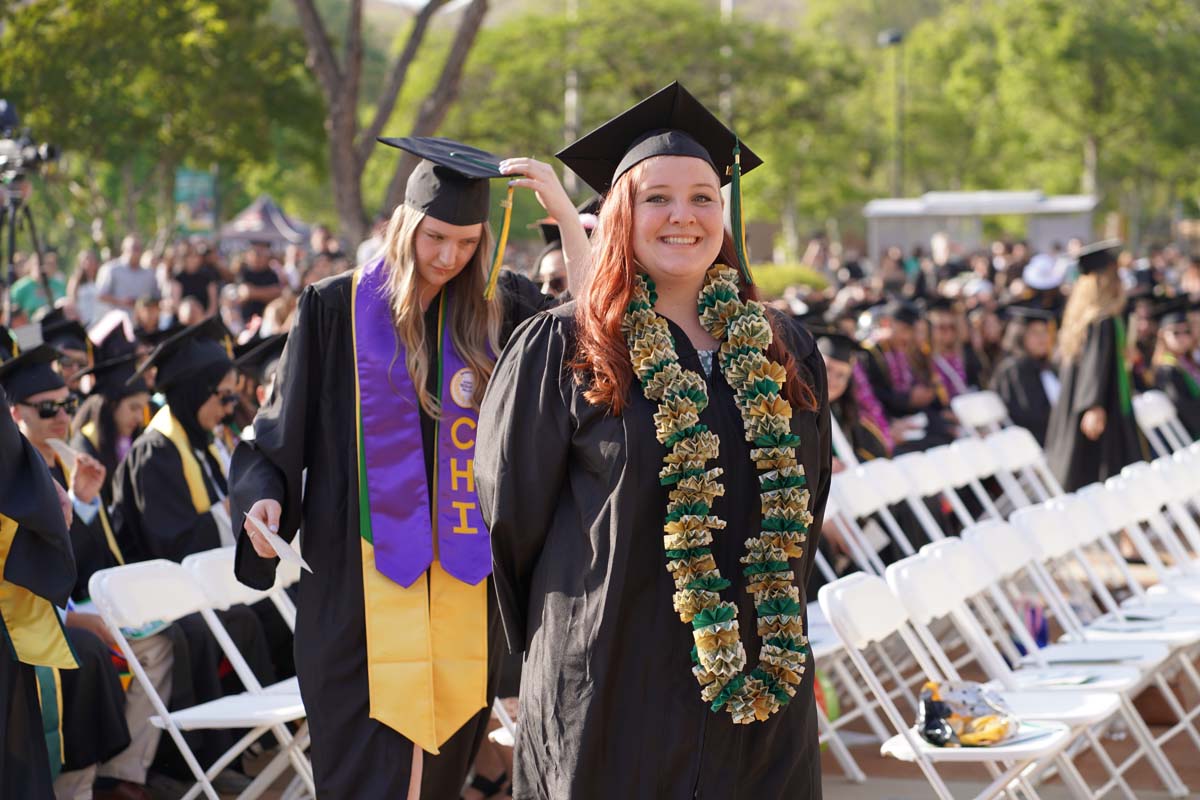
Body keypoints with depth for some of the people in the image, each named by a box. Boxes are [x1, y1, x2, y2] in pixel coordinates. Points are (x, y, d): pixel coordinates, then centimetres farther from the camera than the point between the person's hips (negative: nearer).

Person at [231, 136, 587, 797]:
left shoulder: (498, 310, 8)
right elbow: (281, 427, 4)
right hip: (361, 576, -2)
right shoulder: (338, 309, 1)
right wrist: (264, 495, -13)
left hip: (463, 582, 3)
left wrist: (564, 213, -7)